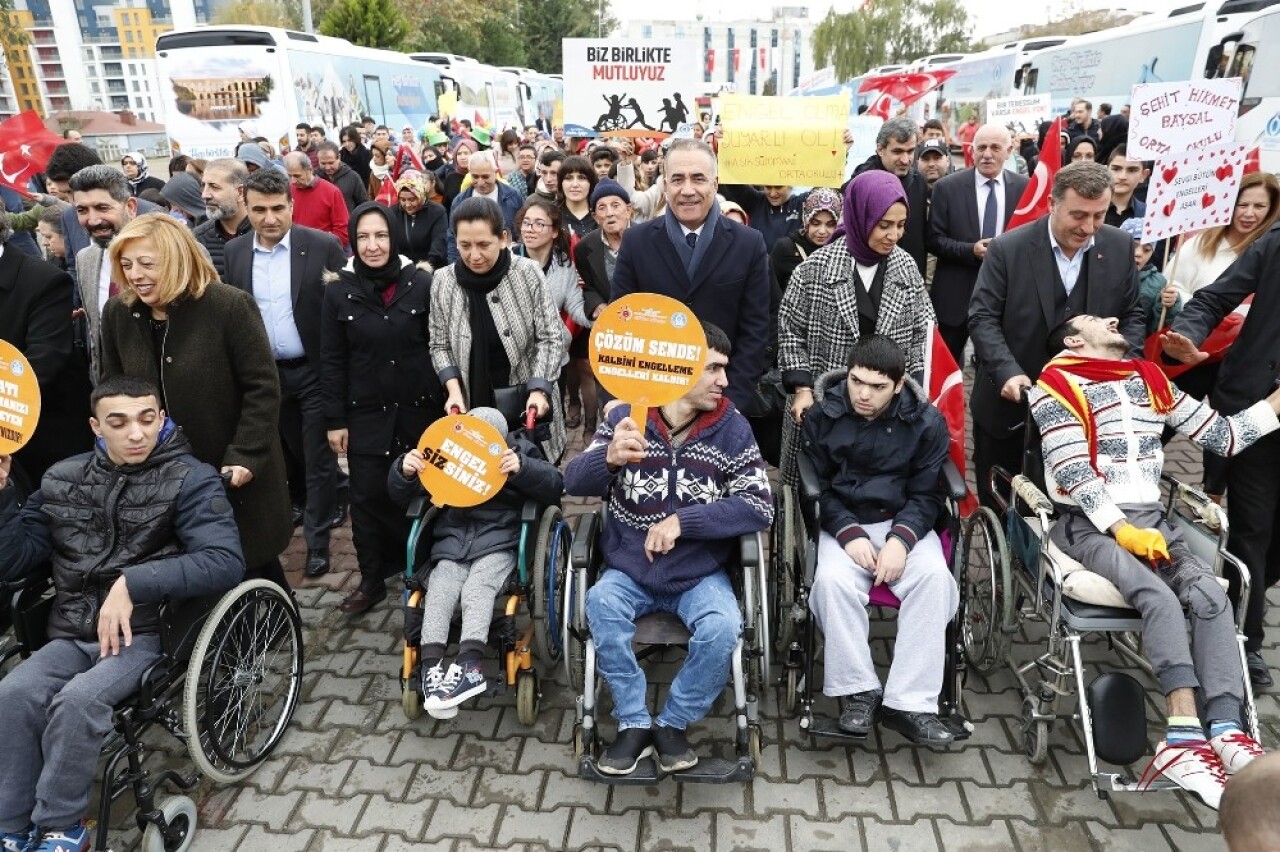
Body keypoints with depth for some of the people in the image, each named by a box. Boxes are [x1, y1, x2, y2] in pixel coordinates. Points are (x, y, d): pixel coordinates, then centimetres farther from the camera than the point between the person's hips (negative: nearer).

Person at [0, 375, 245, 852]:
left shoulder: (190, 479, -7)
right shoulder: (63, 479, 9)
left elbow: (226, 562, -20)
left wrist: (133, 583, -27)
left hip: (146, 634, -4)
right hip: (71, 635, 4)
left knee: (77, 700, -27)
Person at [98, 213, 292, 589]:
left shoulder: (230, 305, -17)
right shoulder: (117, 313, 0)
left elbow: (263, 387, -16)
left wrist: (245, 456, -20)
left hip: (233, 472, -5)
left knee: (254, 563, 11)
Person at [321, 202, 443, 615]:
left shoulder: (421, 282, -5)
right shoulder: (338, 290, -2)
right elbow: (331, 360, 0)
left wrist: (446, 404, -2)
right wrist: (334, 420, -2)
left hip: (418, 409, -1)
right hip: (365, 413, 1)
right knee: (367, 497, 4)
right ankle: (372, 579, 20)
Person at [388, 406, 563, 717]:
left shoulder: (520, 451, 3)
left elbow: (555, 486, -10)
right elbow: (402, 497, 10)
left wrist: (523, 469, -29)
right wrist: (404, 473, -14)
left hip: (499, 545, -3)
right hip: (452, 545, 3)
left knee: (476, 590, -30)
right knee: (438, 592, -24)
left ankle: (469, 664, -42)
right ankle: (432, 667, -35)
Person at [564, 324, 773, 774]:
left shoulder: (732, 428, -4)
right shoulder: (625, 417, -4)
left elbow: (759, 507, -11)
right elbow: (575, 482, -12)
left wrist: (681, 521, -22)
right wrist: (609, 458, -36)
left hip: (700, 572, 0)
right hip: (629, 570, 0)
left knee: (722, 628, -27)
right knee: (600, 605, -29)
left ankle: (673, 724, 0)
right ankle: (634, 724, -8)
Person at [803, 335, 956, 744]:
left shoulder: (927, 421, 0)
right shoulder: (822, 417, -1)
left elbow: (926, 493, 2)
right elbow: (819, 488, 2)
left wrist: (901, 539, -16)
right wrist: (850, 533, -14)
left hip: (905, 523, 1)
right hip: (845, 524, 0)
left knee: (935, 578, -29)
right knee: (832, 580, -31)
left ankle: (909, 702, -23)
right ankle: (859, 691, -16)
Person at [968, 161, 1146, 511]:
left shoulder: (1120, 247, -3)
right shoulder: (1007, 249, -14)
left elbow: (1131, 315, 5)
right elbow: (982, 317, -14)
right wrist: (1008, 372, -27)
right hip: (1010, 400, -2)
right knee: (996, 499, 14)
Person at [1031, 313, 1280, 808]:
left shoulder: (1150, 380, 19)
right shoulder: (1057, 386, -1)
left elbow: (1222, 436, 19)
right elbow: (1074, 471, -10)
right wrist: (1121, 528, -17)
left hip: (1151, 518, 5)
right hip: (1087, 523, -5)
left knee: (1210, 594, -22)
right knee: (1161, 597, -29)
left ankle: (1226, 734, -27)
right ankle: (1187, 734, -31)